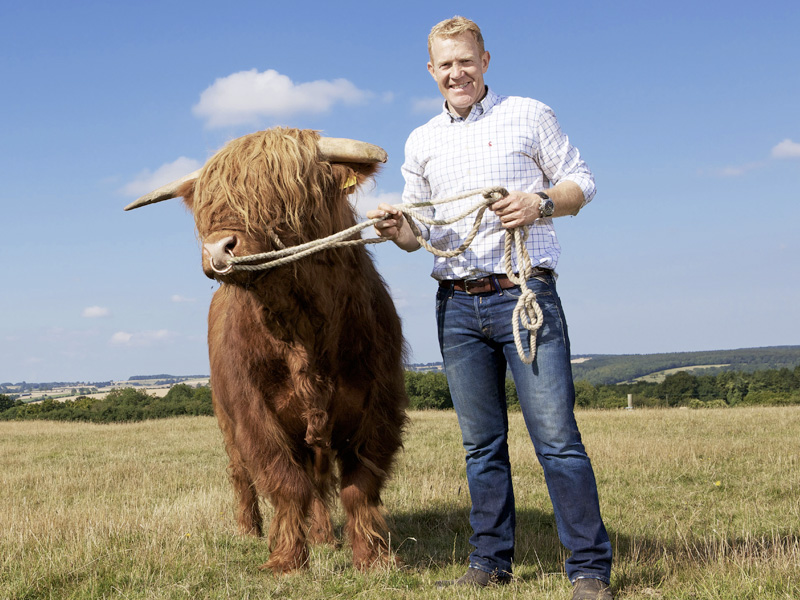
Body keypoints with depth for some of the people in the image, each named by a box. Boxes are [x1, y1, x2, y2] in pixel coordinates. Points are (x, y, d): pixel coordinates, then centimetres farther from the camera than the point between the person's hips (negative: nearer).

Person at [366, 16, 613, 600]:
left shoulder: (529, 115, 6)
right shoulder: (421, 142, 16)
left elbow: (581, 182, 8)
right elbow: (420, 230, 18)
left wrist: (540, 203, -12)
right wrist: (396, 228, -5)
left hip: (525, 294, -4)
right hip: (457, 305, 4)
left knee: (557, 436, -8)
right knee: (482, 443, 9)